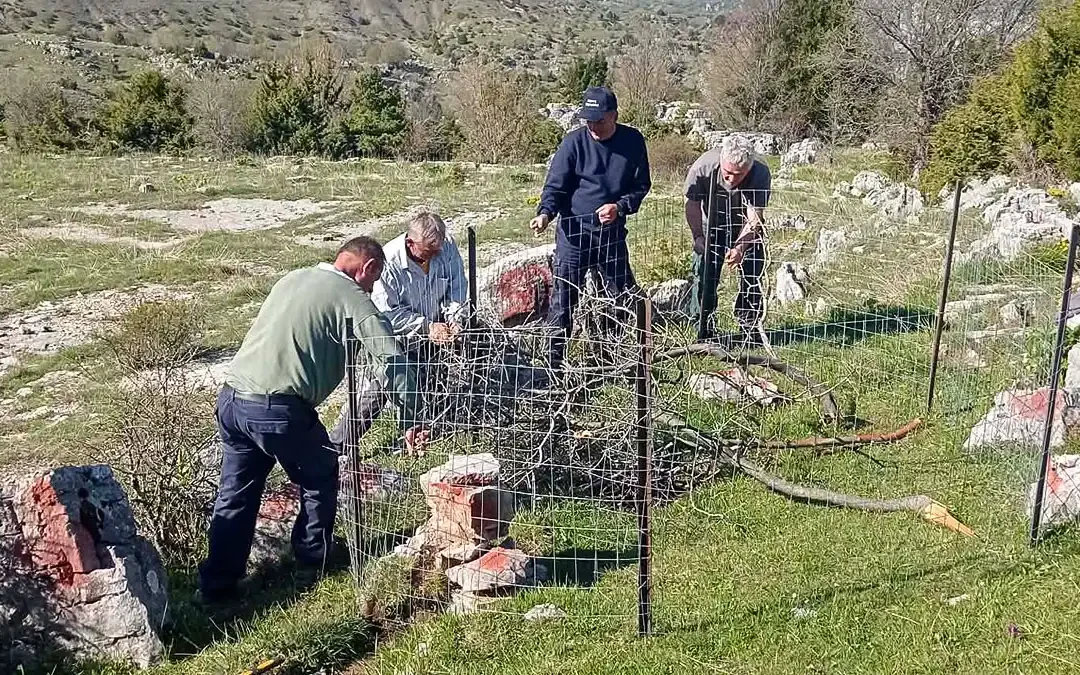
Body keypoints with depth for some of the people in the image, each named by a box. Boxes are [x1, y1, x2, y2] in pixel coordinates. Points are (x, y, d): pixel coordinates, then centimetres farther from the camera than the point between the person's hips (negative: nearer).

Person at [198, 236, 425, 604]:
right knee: (320, 478, 19)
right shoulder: (352, 298, -2)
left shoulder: (292, 279, 20)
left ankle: (216, 583, 22)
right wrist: (411, 420, -6)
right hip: (279, 411, -7)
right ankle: (313, 558, 34)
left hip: (230, 399, 7)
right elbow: (392, 362, -10)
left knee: (236, 494, 19)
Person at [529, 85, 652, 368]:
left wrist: (620, 207, -11)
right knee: (564, 295, -2)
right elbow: (555, 184, -8)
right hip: (574, 231, -3)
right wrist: (545, 212, -27)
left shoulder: (632, 141, -1)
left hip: (612, 231, 3)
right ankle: (553, 356, 9)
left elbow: (642, 184, 7)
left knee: (623, 294, 12)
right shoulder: (574, 141, -8)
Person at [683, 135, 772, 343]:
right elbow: (692, 204, -18)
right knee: (704, 275, -5)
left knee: (753, 275, -2)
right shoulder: (704, 167, -33)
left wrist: (740, 247, -52)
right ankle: (703, 330, 7)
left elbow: (754, 218, -35)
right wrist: (699, 237, -30)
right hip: (712, 226, 0)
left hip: (747, 229, 0)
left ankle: (750, 329, 14)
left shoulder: (760, 175, -35)